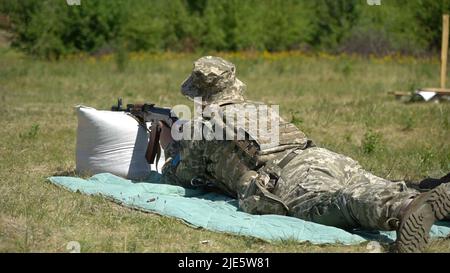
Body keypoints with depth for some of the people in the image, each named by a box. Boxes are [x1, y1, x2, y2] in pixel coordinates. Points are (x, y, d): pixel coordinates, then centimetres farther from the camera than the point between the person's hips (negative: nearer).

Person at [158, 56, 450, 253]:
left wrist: (173, 149, 60)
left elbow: (180, 177, 39)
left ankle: (408, 211, -65)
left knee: (337, 204, -34)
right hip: (327, 157, 7)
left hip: (291, 179, -7)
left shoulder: (203, 126, 23)